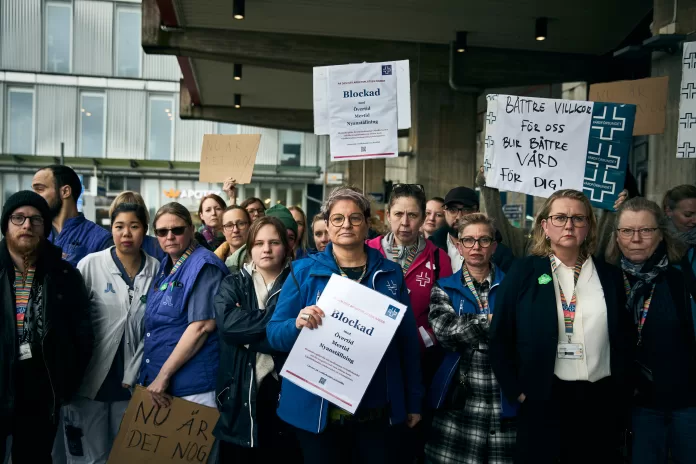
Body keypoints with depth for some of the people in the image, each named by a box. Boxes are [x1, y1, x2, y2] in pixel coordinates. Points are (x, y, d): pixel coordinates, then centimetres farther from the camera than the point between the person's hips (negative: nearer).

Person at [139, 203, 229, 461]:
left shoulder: (204, 266, -13)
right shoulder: (165, 266, 12)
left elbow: (202, 326, -21)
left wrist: (164, 375, -18)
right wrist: (154, 376, 13)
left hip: (191, 386, -8)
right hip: (157, 381, 8)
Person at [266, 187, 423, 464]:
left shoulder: (390, 273, 2)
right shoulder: (304, 271, -3)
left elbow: (408, 340, 6)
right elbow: (274, 333, -3)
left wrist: (413, 401, 7)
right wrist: (297, 324, -25)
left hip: (377, 408, 2)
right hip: (318, 409, -1)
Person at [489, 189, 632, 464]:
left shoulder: (610, 276, 5)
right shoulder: (524, 272, -4)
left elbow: (623, 338, 11)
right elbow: (500, 338, -3)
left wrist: (617, 389, 4)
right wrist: (516, 391, -5)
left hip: (600, 402, 3)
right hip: (542, 400, -3)